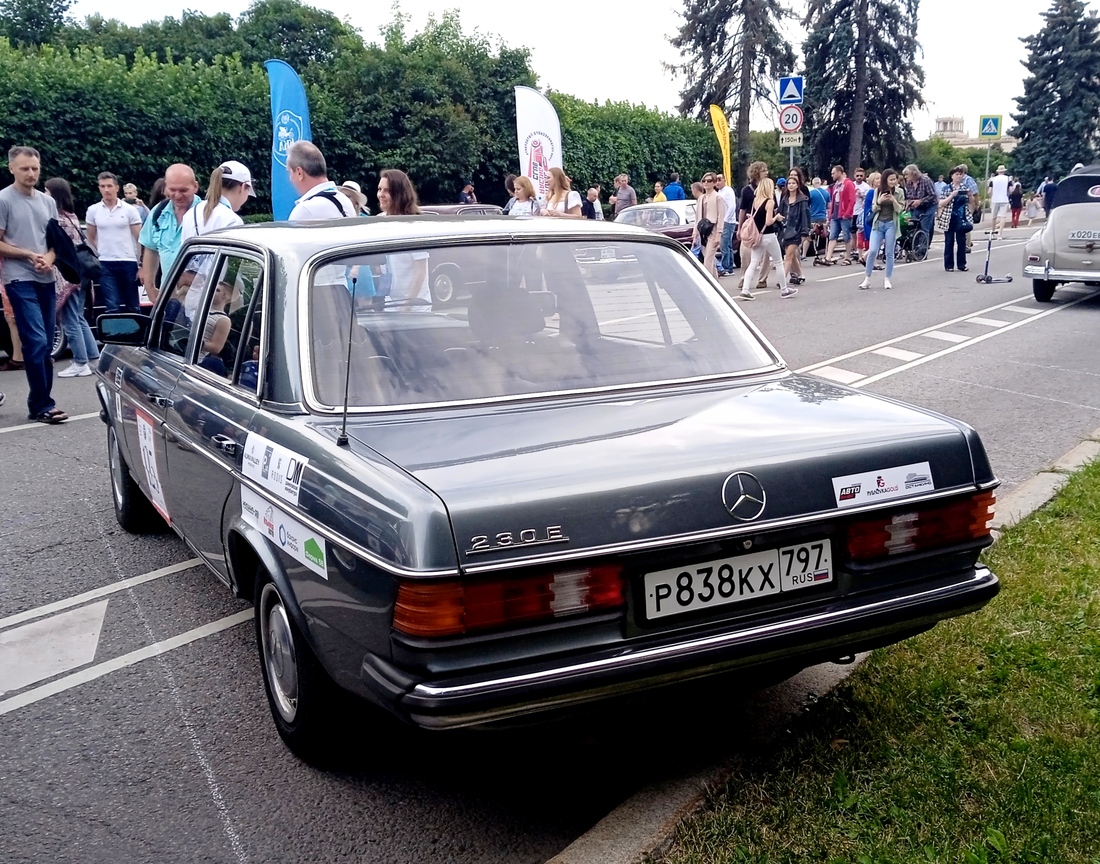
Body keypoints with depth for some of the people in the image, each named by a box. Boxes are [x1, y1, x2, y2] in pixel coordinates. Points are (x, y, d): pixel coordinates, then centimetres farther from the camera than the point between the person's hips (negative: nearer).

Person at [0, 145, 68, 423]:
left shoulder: (48, 201, 12)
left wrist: (49, 258, -4)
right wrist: (29, 255, -14)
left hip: (47, 280, 6)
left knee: (46, 344, 7)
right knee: (36, 342, -13)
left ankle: (40, 402, 16)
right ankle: (42, 406, -7)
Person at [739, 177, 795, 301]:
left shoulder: (755, 200, 5)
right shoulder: (770, 202, -13)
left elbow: (751, 217, 8)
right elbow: (768, 222, -19)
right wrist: (777, 217, 0)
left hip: (757, 236, 6)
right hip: (768, 236, -6)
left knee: (753, 264, 3)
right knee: (779, 262, 10)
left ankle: (745, 291, -9)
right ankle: (784, 290, 18)